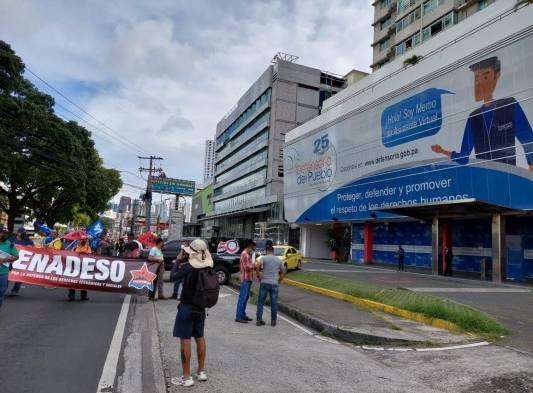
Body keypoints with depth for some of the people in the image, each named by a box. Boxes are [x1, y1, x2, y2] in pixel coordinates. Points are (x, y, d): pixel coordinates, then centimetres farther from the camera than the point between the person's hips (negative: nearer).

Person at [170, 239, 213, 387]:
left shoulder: (188, 267, -21)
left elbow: (173, 276, -7)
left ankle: (187, 377, 8)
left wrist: (177, 261, 4)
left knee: (185, 340, 2)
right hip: (200, 307, 6)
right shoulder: (208, 267, -4)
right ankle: (201, 371, 28)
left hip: (187, 307, -6)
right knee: (199, 338, 18)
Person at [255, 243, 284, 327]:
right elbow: (283, 272, 15)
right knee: (274, 303, 9)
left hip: (264, 283, -2)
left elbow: (257, 266, -18)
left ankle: (259, 320, 10)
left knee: (261, 302, 8)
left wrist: (258, 276, -6)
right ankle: (273, 321, 14)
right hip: (275, 284, 2)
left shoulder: (263, 258, -2)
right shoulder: (279, 260, 11)